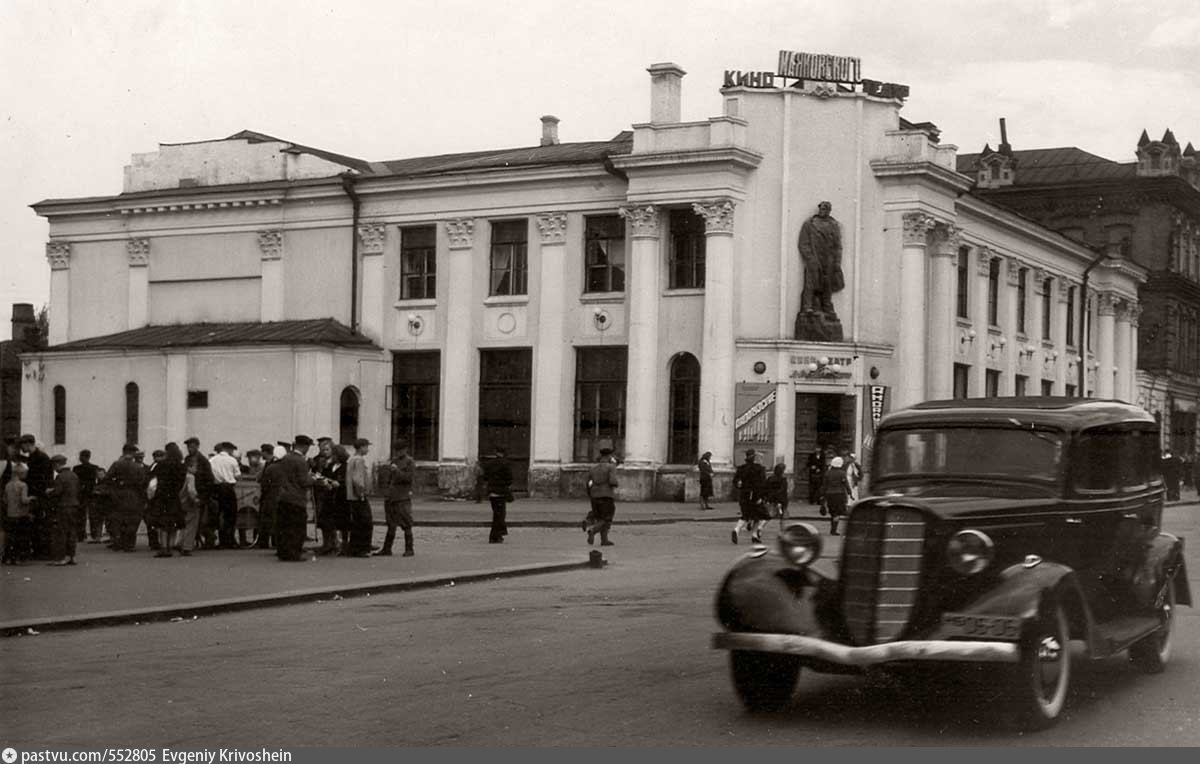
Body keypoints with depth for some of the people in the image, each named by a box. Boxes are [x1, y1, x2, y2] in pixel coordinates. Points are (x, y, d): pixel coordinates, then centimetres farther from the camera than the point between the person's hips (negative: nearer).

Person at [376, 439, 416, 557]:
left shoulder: (410, 462, -4)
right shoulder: (394, 461, 16)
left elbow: (409, 477, -14)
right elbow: (387, 477, 23)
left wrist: (396, 471, -21)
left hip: (403, 498, -7)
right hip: (390, 498, 7)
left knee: (406, 525, -3)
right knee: (391, 525, 10)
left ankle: (409, 550, 3)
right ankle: (387, 549, 12)